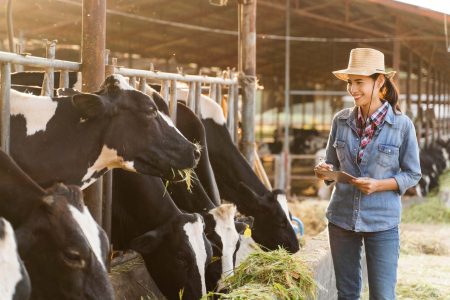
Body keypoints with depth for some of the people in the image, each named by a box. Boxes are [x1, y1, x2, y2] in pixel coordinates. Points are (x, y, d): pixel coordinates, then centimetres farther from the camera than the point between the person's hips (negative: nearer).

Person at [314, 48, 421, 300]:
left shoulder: (402, 124, -8)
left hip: (382, 222, -3)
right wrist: (324, 171, -11)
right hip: (341, 219, 3)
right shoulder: (341, 120, 2)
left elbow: (413, 174, -2)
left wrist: (379, 185, -17)